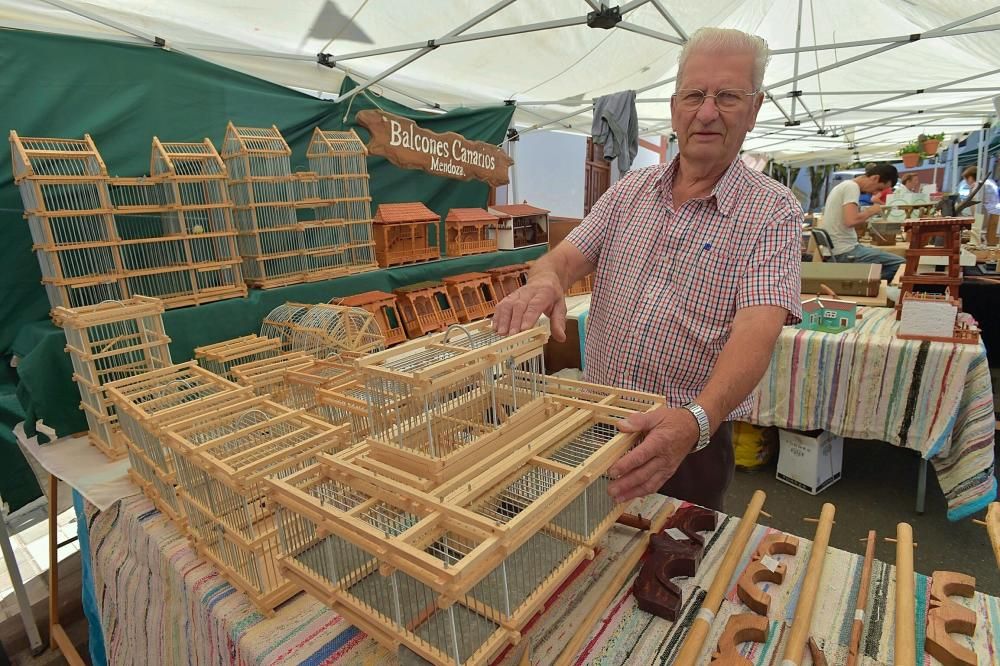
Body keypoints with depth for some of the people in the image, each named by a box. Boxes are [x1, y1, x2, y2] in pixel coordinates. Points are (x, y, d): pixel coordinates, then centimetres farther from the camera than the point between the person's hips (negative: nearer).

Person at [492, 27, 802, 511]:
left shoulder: (773, 212, -10)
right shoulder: (629, 191, 4)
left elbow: (756, 331, -23)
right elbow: (567, 256, -3)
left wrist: (697, 420, -41)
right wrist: (545, 280, -28)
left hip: (693, 434, -3)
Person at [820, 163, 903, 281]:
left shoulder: (844, 185, 18)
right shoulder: (852, 187, -12)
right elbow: (851, 221, -26)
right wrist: (871, 211, -10)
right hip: (845, 251, -10)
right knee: (900, 264, -13)